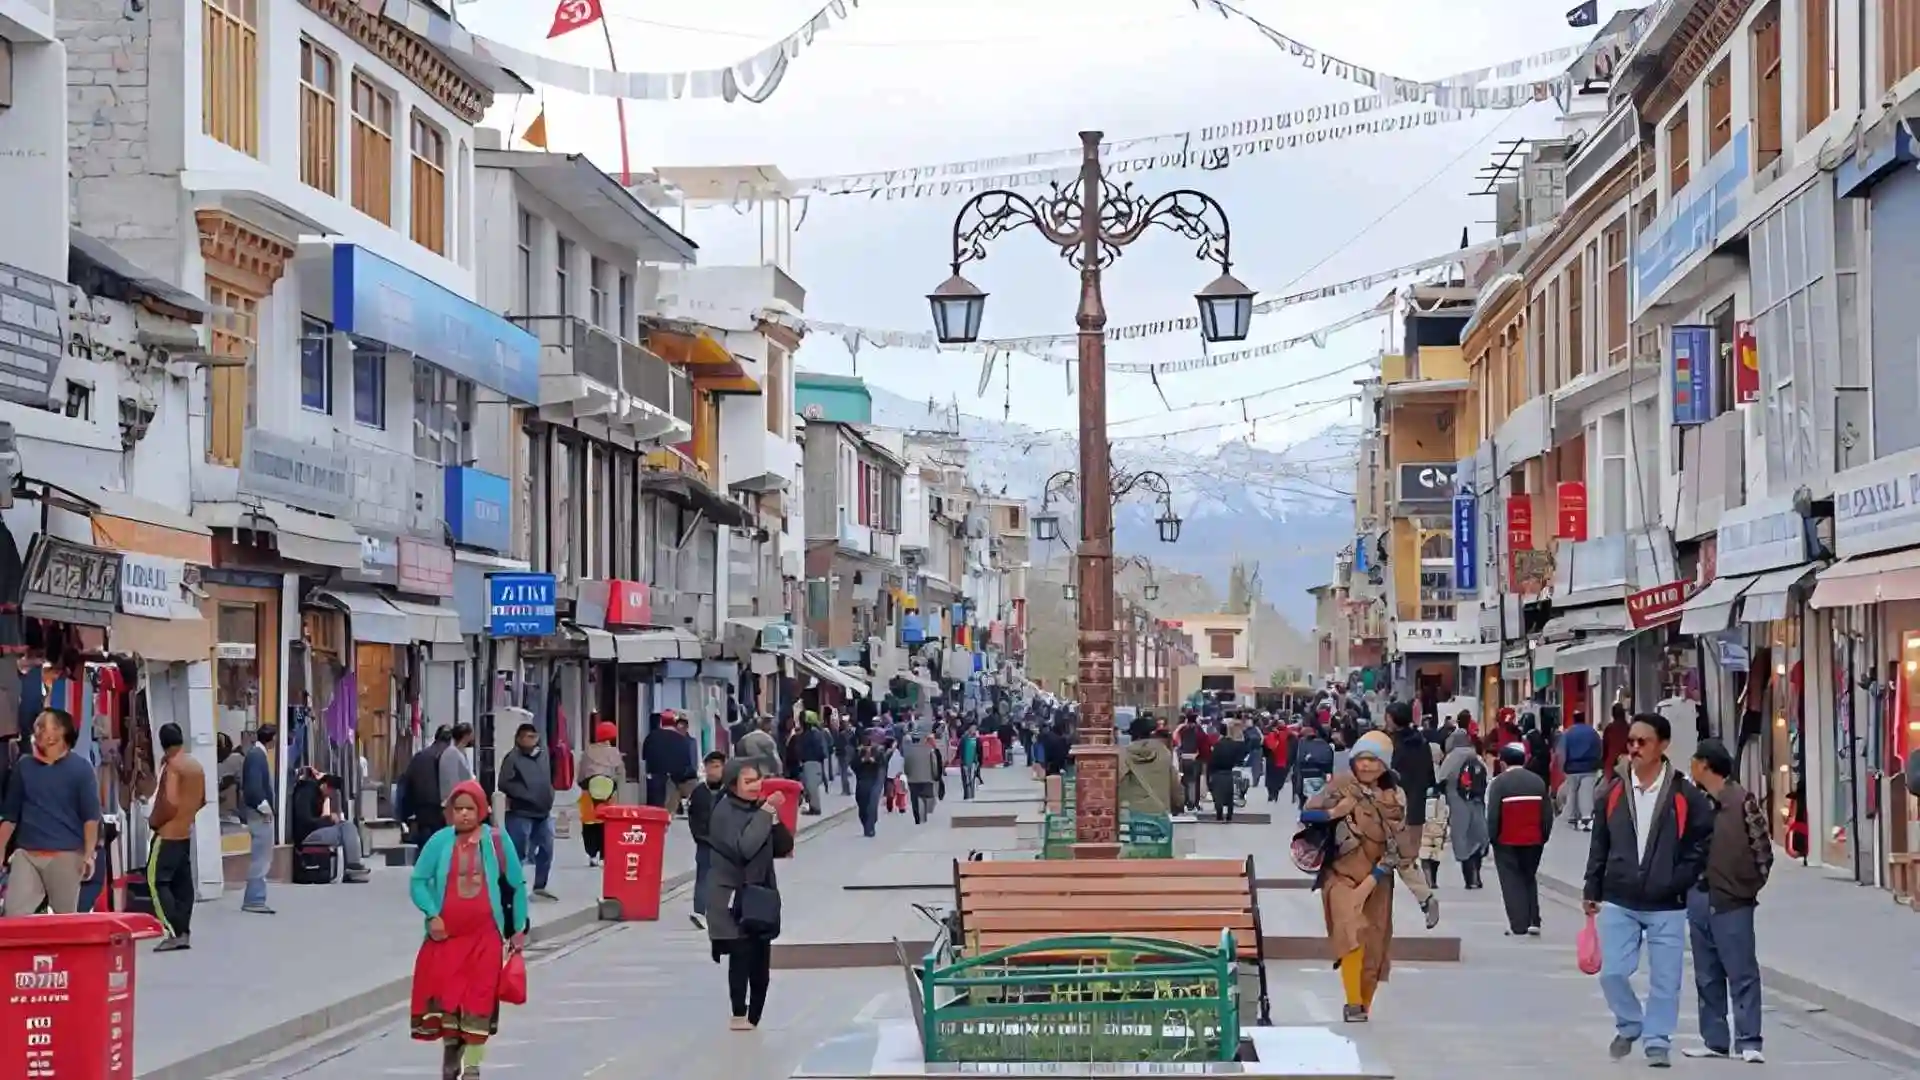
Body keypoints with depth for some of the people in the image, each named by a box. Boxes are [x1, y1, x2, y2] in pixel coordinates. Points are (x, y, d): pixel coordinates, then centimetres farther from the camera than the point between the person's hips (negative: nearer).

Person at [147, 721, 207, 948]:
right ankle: (184, 932, 8)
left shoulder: (172, 765, -15)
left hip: (168, 833, -9)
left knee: (157, 880, -8)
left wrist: (154, 820, -11)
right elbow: (202, 800, 19)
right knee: (182, 883, 9)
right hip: (186, 832, 9)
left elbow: (170, 801, -24)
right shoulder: (197, 766, 11)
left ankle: (175, 933, -15)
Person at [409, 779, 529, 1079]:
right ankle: (451, 1049, 30)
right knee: (446, 995, 7)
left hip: (485, 934, -1)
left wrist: (519, 928, 5)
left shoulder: (497, 840, -2)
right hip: (446, 934, 1)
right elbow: (418, 881, 1)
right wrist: (432, 915, -13)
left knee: (479, 998, -1)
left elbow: (516, 885, 5)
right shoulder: (440, 841, -3)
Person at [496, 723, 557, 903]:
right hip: (521, 813, -7)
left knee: (546, 850, 10)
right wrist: (525, 795, -18)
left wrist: (548, 797, 9)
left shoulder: (543, 756, 12)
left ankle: (540, 887, 21)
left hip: (543, 813, 7)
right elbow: (503, 784, -17)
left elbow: (552, 777, 25)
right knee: (517, 852, -5)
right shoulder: (513, 757, -9)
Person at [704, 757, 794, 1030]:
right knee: (741, 955, -16)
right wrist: (765, 814, -21)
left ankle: (754, 1018, 10)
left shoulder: (760, 808, 10)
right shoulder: (725, 812, -10)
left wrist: (775, 818, -8)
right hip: (733, 899, -6)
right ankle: (739, 1015, -11)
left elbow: (784, 847, 7)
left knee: (761, 963, 4)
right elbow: (743, 848, -24)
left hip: (761, 897, 6)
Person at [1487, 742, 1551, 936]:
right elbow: (1548, 813, 5)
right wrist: (1543, 836, 12)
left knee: (1512, 882, 1)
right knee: (1529, 879, 18)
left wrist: (1493, 837, -3)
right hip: (1533, 841, 4)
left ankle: (1519, 925, -6)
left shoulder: (1499, 782, -10)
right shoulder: (1537, 781, 5)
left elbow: (1493, 814, -13)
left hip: (1507, 842, -4)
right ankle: (1533, 921, 10)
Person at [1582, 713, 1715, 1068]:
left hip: (1666, 906, -2)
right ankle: (1629, 1027, 23)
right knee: (1612, 972, -2)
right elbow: (1599, 845, 8)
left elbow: (1702, 843, 0)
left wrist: (1679, 881, -9)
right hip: (1619, 904, 2)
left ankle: (1657, 1041, 18)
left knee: (1664, 979, 3)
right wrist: (1592, 890, 6)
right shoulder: (1613, 792, 3)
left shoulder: (1685, 795, -5)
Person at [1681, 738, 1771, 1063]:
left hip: (1732, 902, -7)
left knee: (1742, 973, -5)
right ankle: (1715, 1039, 18)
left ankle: (1748, 1042, -3)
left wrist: (1751, 887, -3)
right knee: (1707, 976, 11)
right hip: (1699, 899, 7)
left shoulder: (1743, 801, -8)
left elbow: (1763, 849, -6)